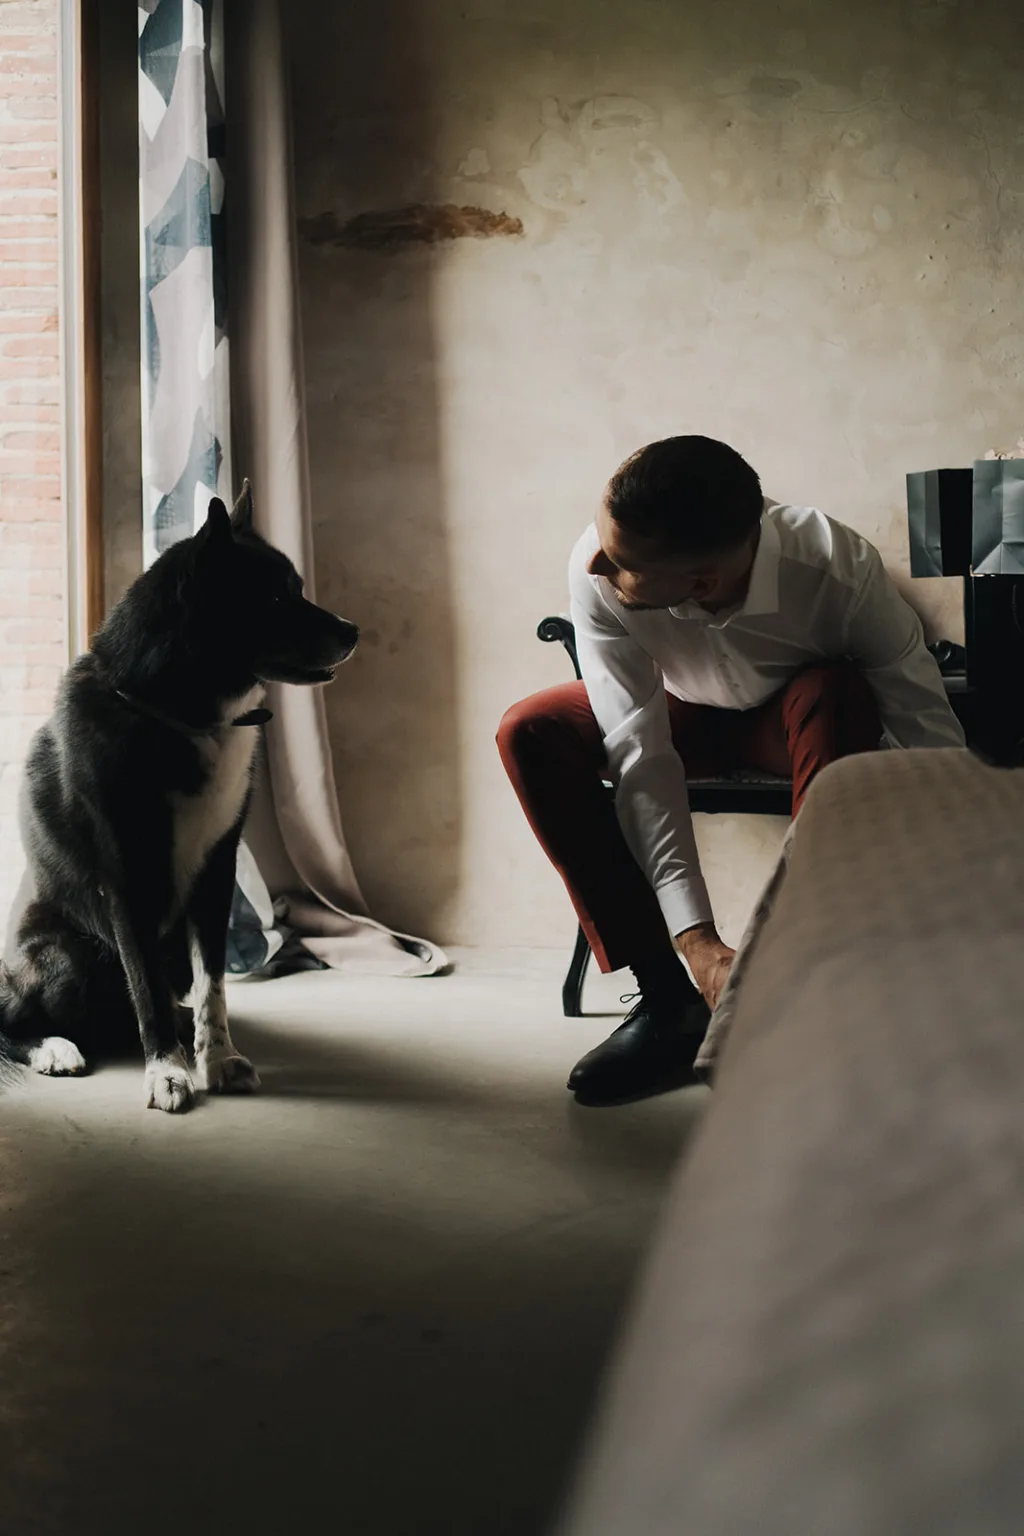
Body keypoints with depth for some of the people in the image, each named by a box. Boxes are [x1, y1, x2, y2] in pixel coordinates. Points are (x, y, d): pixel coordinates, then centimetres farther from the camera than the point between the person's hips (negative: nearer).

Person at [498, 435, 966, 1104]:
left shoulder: (838, 568, -36)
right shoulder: (597, 572, -33)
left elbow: (933, 736, -30)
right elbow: (641, 758, -33)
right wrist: (698, 941, -39)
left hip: (799, 718, -2)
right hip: (689, 716, 2)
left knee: (834, 692, -37)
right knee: (531, 732, -24)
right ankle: (667, 996, -20)